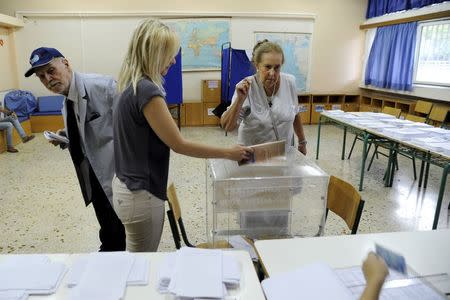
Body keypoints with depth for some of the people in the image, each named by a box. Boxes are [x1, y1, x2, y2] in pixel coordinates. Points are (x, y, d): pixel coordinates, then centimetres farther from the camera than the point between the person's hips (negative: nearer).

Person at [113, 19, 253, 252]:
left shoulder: (132, 86, 6)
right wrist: (228, 153, -11)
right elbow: (179, 144, -20)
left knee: (139, 262, 23)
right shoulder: (146, 90, -23)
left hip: (128, 187, 9)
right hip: (140, 194, -9)